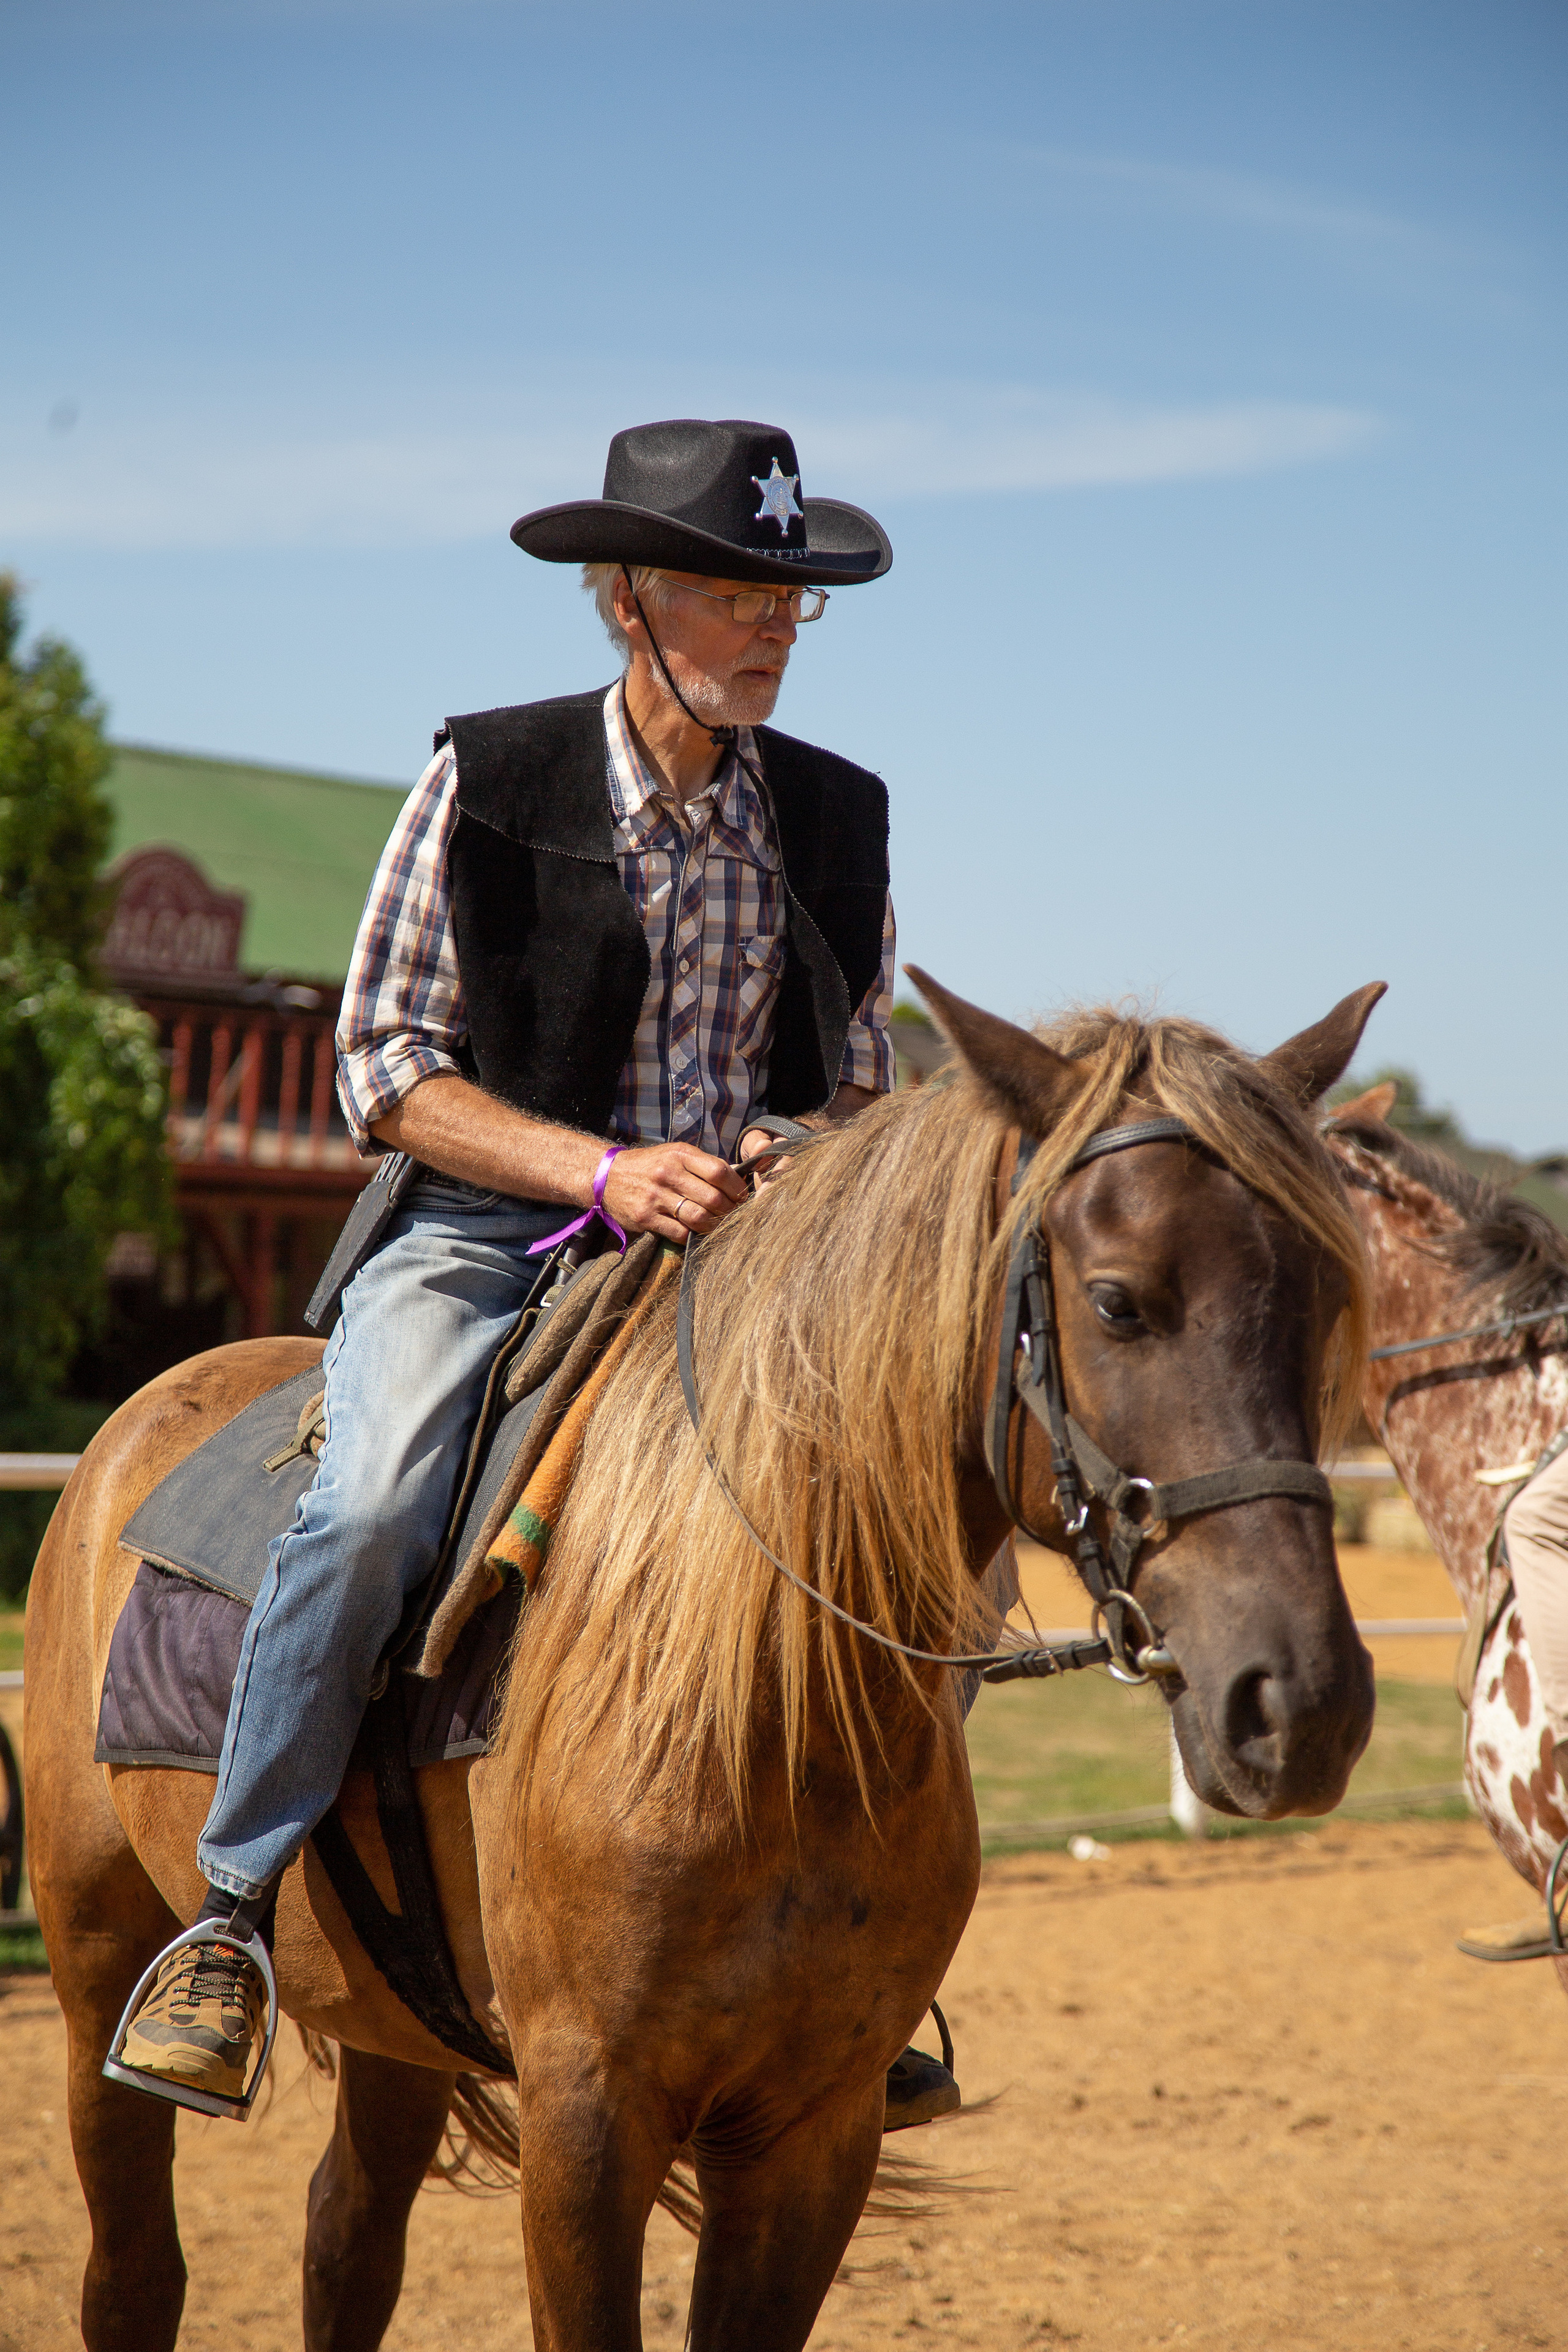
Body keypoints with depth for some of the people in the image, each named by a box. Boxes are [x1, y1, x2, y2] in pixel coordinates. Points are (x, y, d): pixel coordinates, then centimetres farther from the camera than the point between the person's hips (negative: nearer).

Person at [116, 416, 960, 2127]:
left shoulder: (838, 816, 9)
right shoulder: (487, 781, -3)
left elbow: (856, 1088, 18)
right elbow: (384, 1070, -6)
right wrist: (602, 1170, -20)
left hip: (736, 1257, 4)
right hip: (485, 1234, -4)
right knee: (374, 1504, -31)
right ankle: (230, 1915, -14)